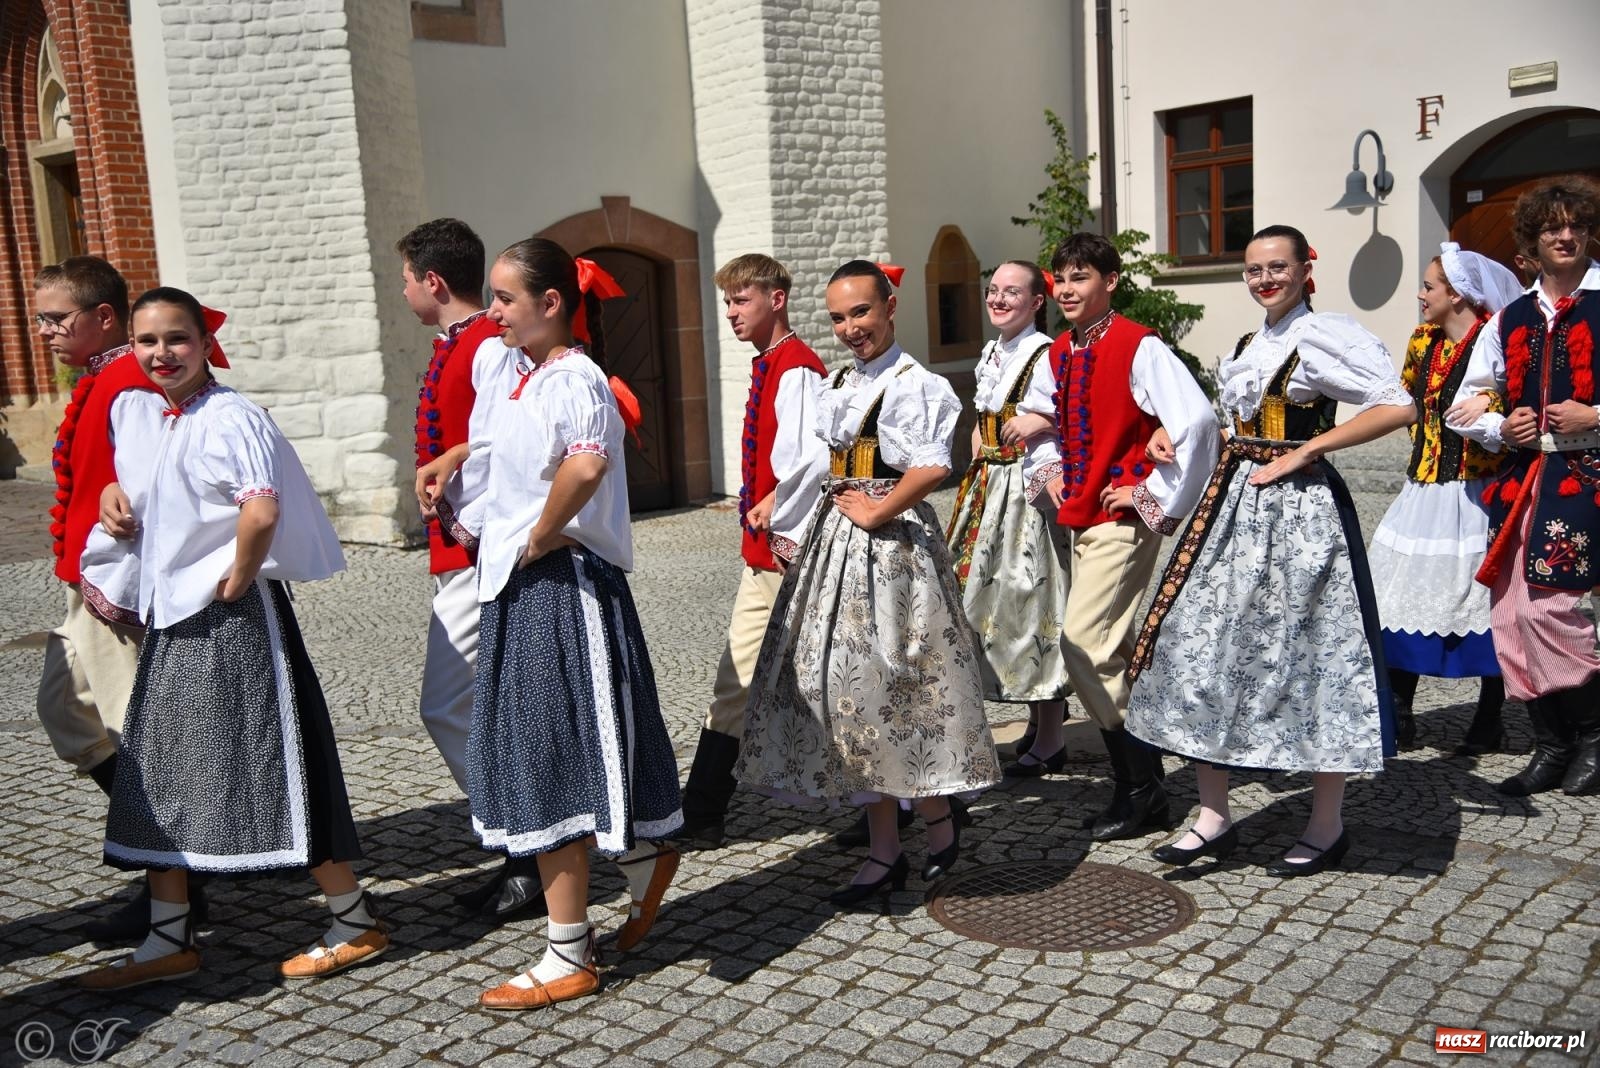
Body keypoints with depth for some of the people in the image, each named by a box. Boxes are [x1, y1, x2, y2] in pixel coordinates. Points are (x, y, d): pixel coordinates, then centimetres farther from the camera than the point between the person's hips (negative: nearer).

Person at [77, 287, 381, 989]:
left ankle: (355, 922, 12)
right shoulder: (137, 418, 11)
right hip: (171, 617, 9)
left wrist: (235, 581, -18)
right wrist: (113, 495, 8)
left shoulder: (228, 417, -16)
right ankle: (169, 941, 25)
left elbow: (262, 510, -30)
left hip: (233, 617, -9)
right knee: (157, 776, 13)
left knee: (271, 769, -2)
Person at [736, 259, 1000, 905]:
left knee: (888, 688, -4)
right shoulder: (835, 386, 15)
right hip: (838, 544, 8)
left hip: (891, 546, -8)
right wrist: (838, 511, 9)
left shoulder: (913, 384, -11)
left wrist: (874, 513, -17)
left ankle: (939, 822, 18)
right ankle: (884, 850, 18)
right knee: (849, 687, 8)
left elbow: (932, 469, -25)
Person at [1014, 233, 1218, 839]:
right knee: (1113, 650, 12)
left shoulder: (1139, 349, -14)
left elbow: (1196, 420, -26)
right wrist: (1047, 470, 12)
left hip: (1122, 517, -8)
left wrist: (1159, 495, -19)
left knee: (1084, 644, -13)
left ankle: (1136, 787, 1)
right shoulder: (1059, 355, 10)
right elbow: (1038, 418, 29)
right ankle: (1143, 783, 23)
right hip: (1080, 516, 8)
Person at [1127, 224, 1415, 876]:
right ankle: (1214, 818, 11)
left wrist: (1303, 453, -16)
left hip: (1300, 510, -8)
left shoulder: (1326, 335, -7)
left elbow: (1398, 408, -18)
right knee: (1200, 648, 2)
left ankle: (1327, 826, 15)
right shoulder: (1247, 346, 17)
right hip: (1234, 506, 8)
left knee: (1308, 655, -1)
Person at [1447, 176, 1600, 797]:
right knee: (1510, 613, 2)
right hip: (1519, 478, 5)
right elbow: (1465, 406, 18)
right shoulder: (1509, 320, 14)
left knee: (1545, 604, -15)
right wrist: (1500, 428, 1)